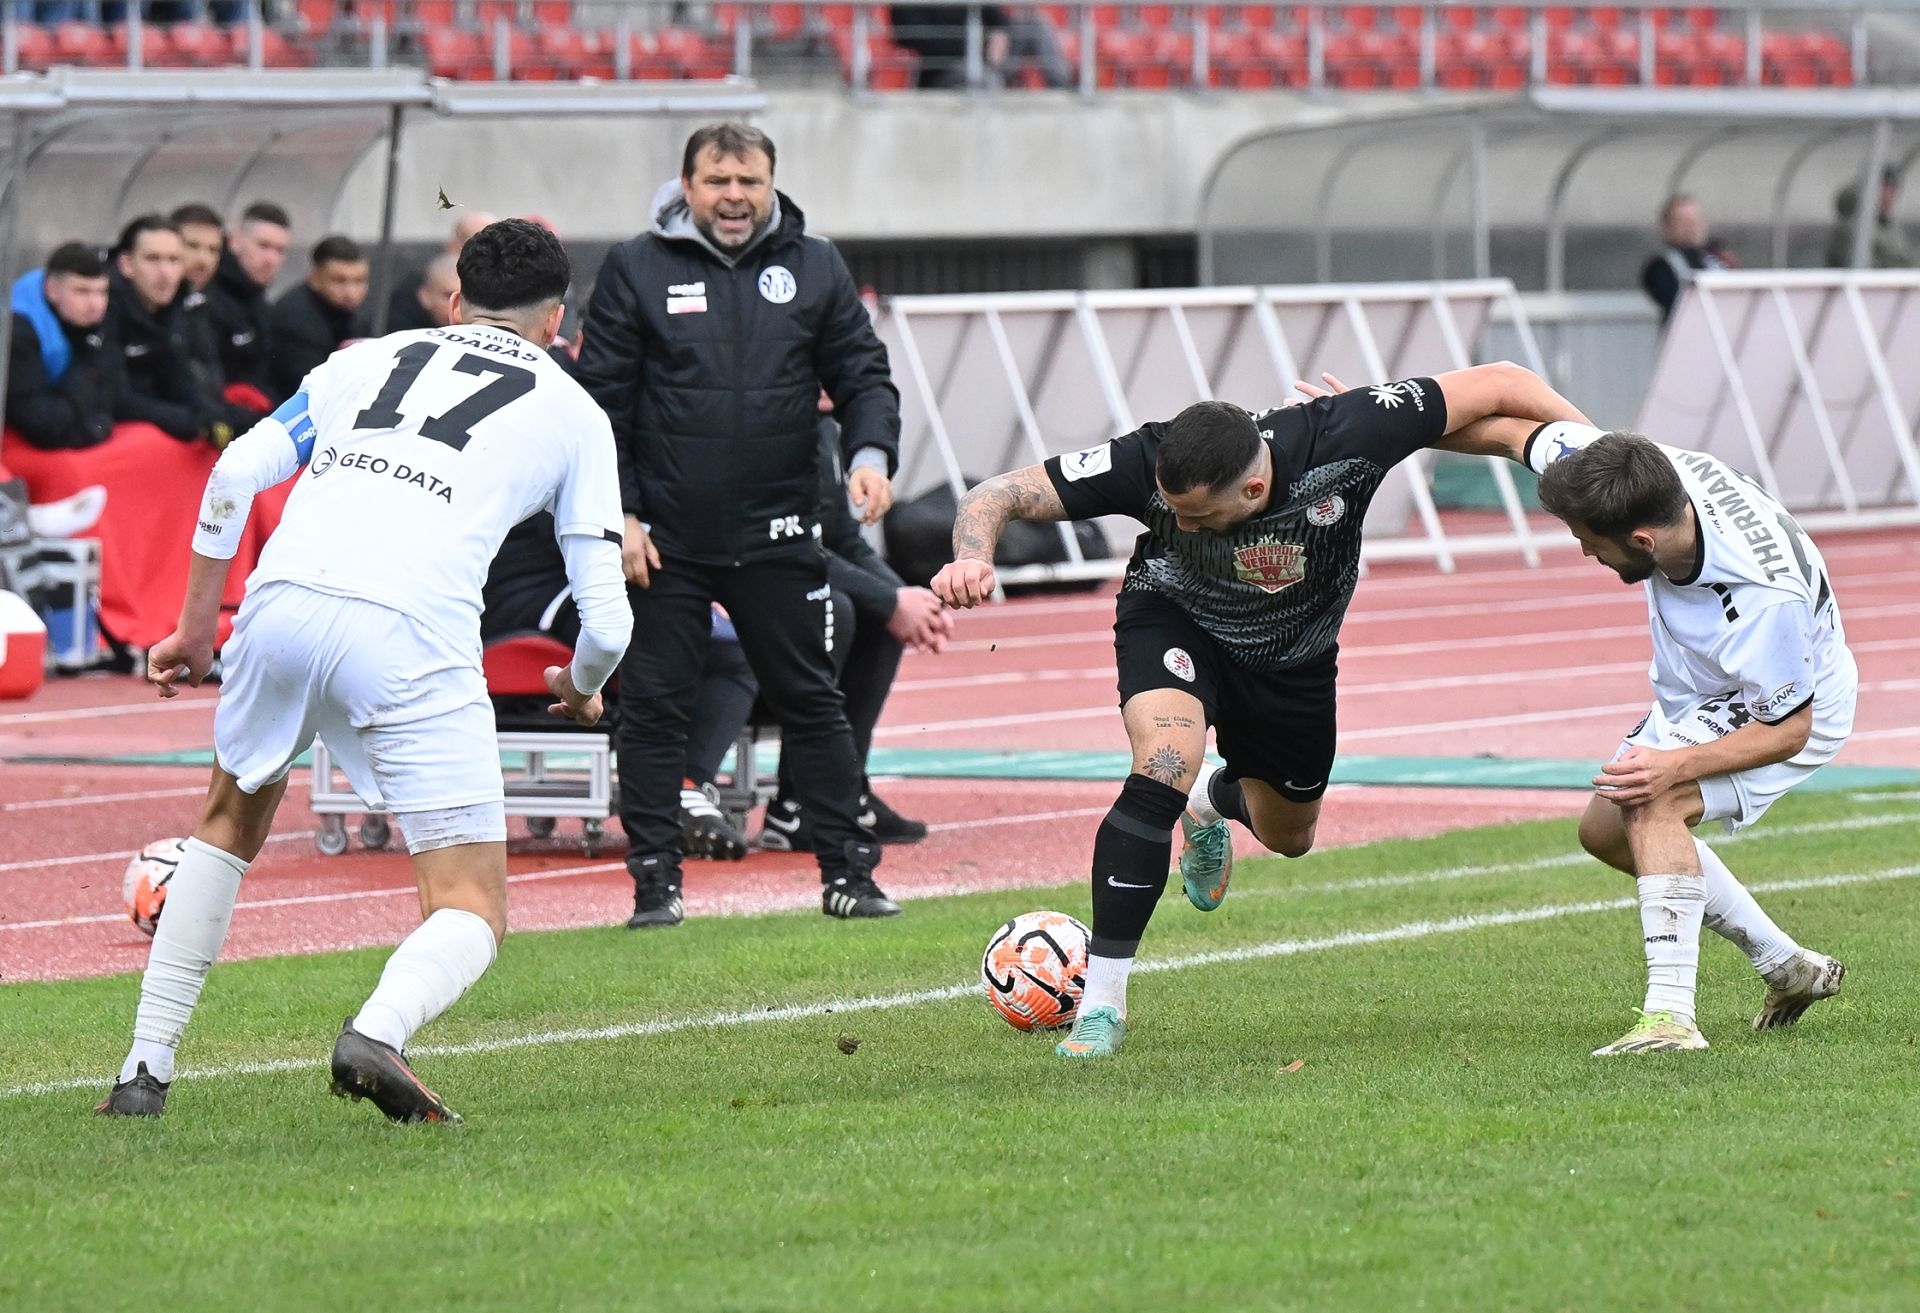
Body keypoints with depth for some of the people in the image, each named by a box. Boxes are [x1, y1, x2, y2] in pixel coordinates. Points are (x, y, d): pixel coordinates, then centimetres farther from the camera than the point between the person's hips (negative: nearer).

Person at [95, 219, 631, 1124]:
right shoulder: (573, 414, 19)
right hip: (410, 637, -4)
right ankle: (379, 1030, -30)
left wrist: (196, 627, 23)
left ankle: (145, 1072, 26)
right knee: (473, 910, 3)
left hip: (282, 600, 4)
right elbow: (604, 618, 14)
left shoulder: (368, 360, 26)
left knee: (230, 821, 31)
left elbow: (236, 474, 14)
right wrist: (580, 689, 37)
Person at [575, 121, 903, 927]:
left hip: (776, 535, 2)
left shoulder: (813, 267, 6)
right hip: (663, 540, -2)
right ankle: (656, 881, 9)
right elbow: (602, 401, -1)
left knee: (810, 701, 8)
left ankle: (848, 870, 14)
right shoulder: (636, 270, 0)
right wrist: (617, 513, -8)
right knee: (653, 706, 1)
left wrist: (870, 454, -12)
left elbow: (862, 374, 7)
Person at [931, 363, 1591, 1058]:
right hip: (1175, 619, -3)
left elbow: (1500, 384, -29)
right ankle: (1101, 1003, -22)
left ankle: (1213, 800, 60)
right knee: (1163, 769, -32)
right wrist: (973, 557, -52)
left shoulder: (1343, 439, -38)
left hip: (1293, 654, 3)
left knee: (1287, 837, 21)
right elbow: (998, 496, -32)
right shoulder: (1148, 466, -36)